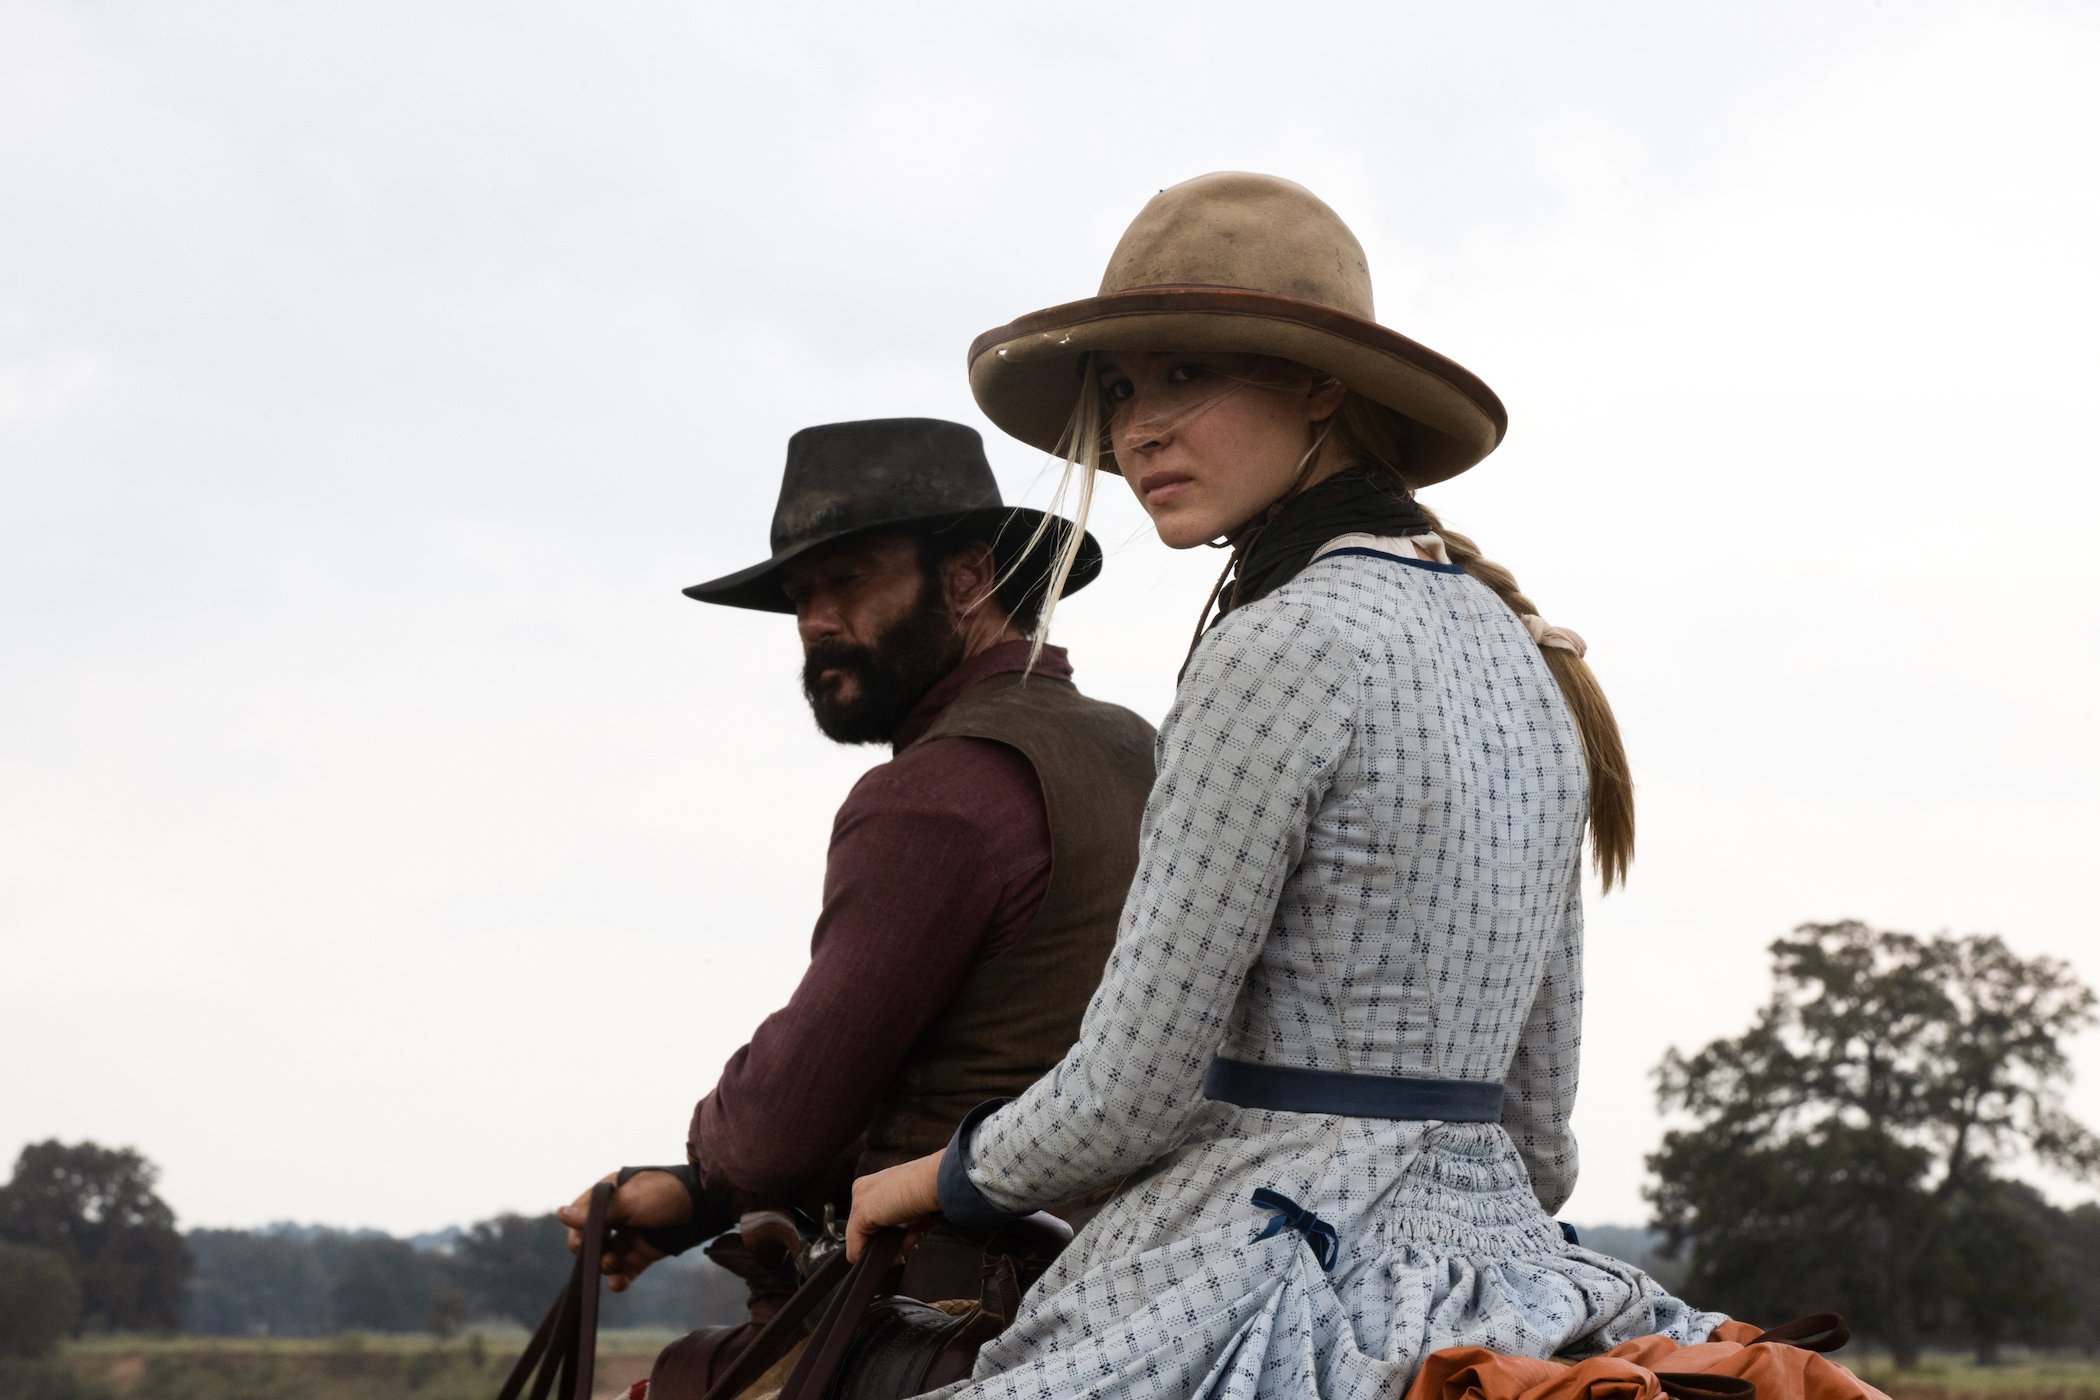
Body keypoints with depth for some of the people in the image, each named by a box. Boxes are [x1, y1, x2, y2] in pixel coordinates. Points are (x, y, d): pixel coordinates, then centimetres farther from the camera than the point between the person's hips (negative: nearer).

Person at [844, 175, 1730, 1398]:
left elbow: (1131, 1095, -13)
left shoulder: (1282, 645, -15)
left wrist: (949, 1176, 5)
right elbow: (1542, 1105, 17)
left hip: (1274, 1276, -9)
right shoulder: (1519, 647, 12)